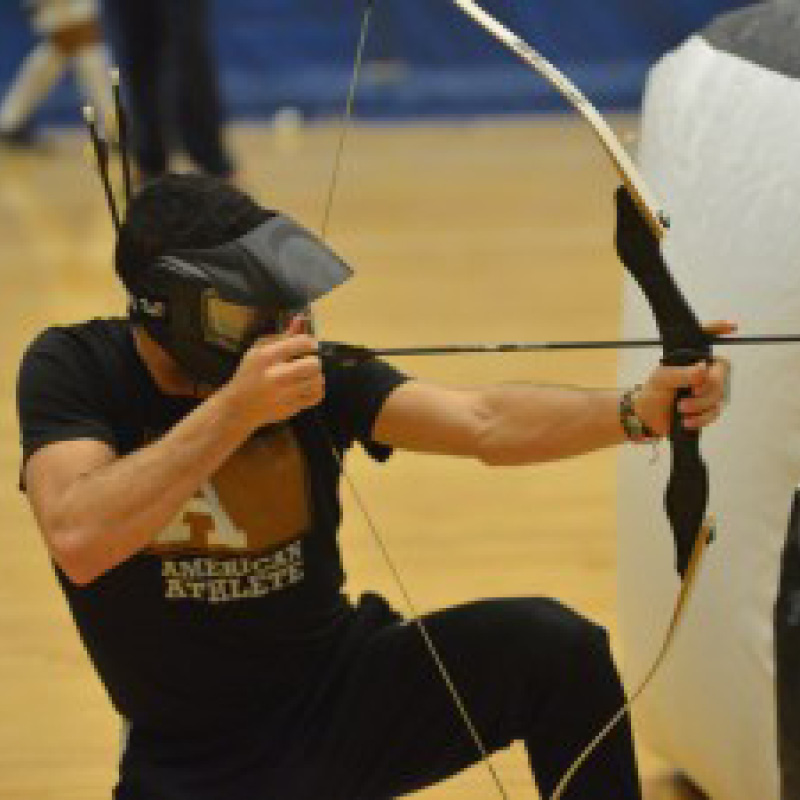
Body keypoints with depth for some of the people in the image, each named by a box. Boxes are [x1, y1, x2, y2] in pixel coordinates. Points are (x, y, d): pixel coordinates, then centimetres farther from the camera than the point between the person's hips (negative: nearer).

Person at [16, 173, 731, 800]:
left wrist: (636, 410, -37)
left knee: (553, 644, -20)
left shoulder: (317, 367, -9)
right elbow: (78, 541, -29)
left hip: (347, 691, 2)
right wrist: (234, 408, -36)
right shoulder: (75, 369, -13)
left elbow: (483, 423, -20)